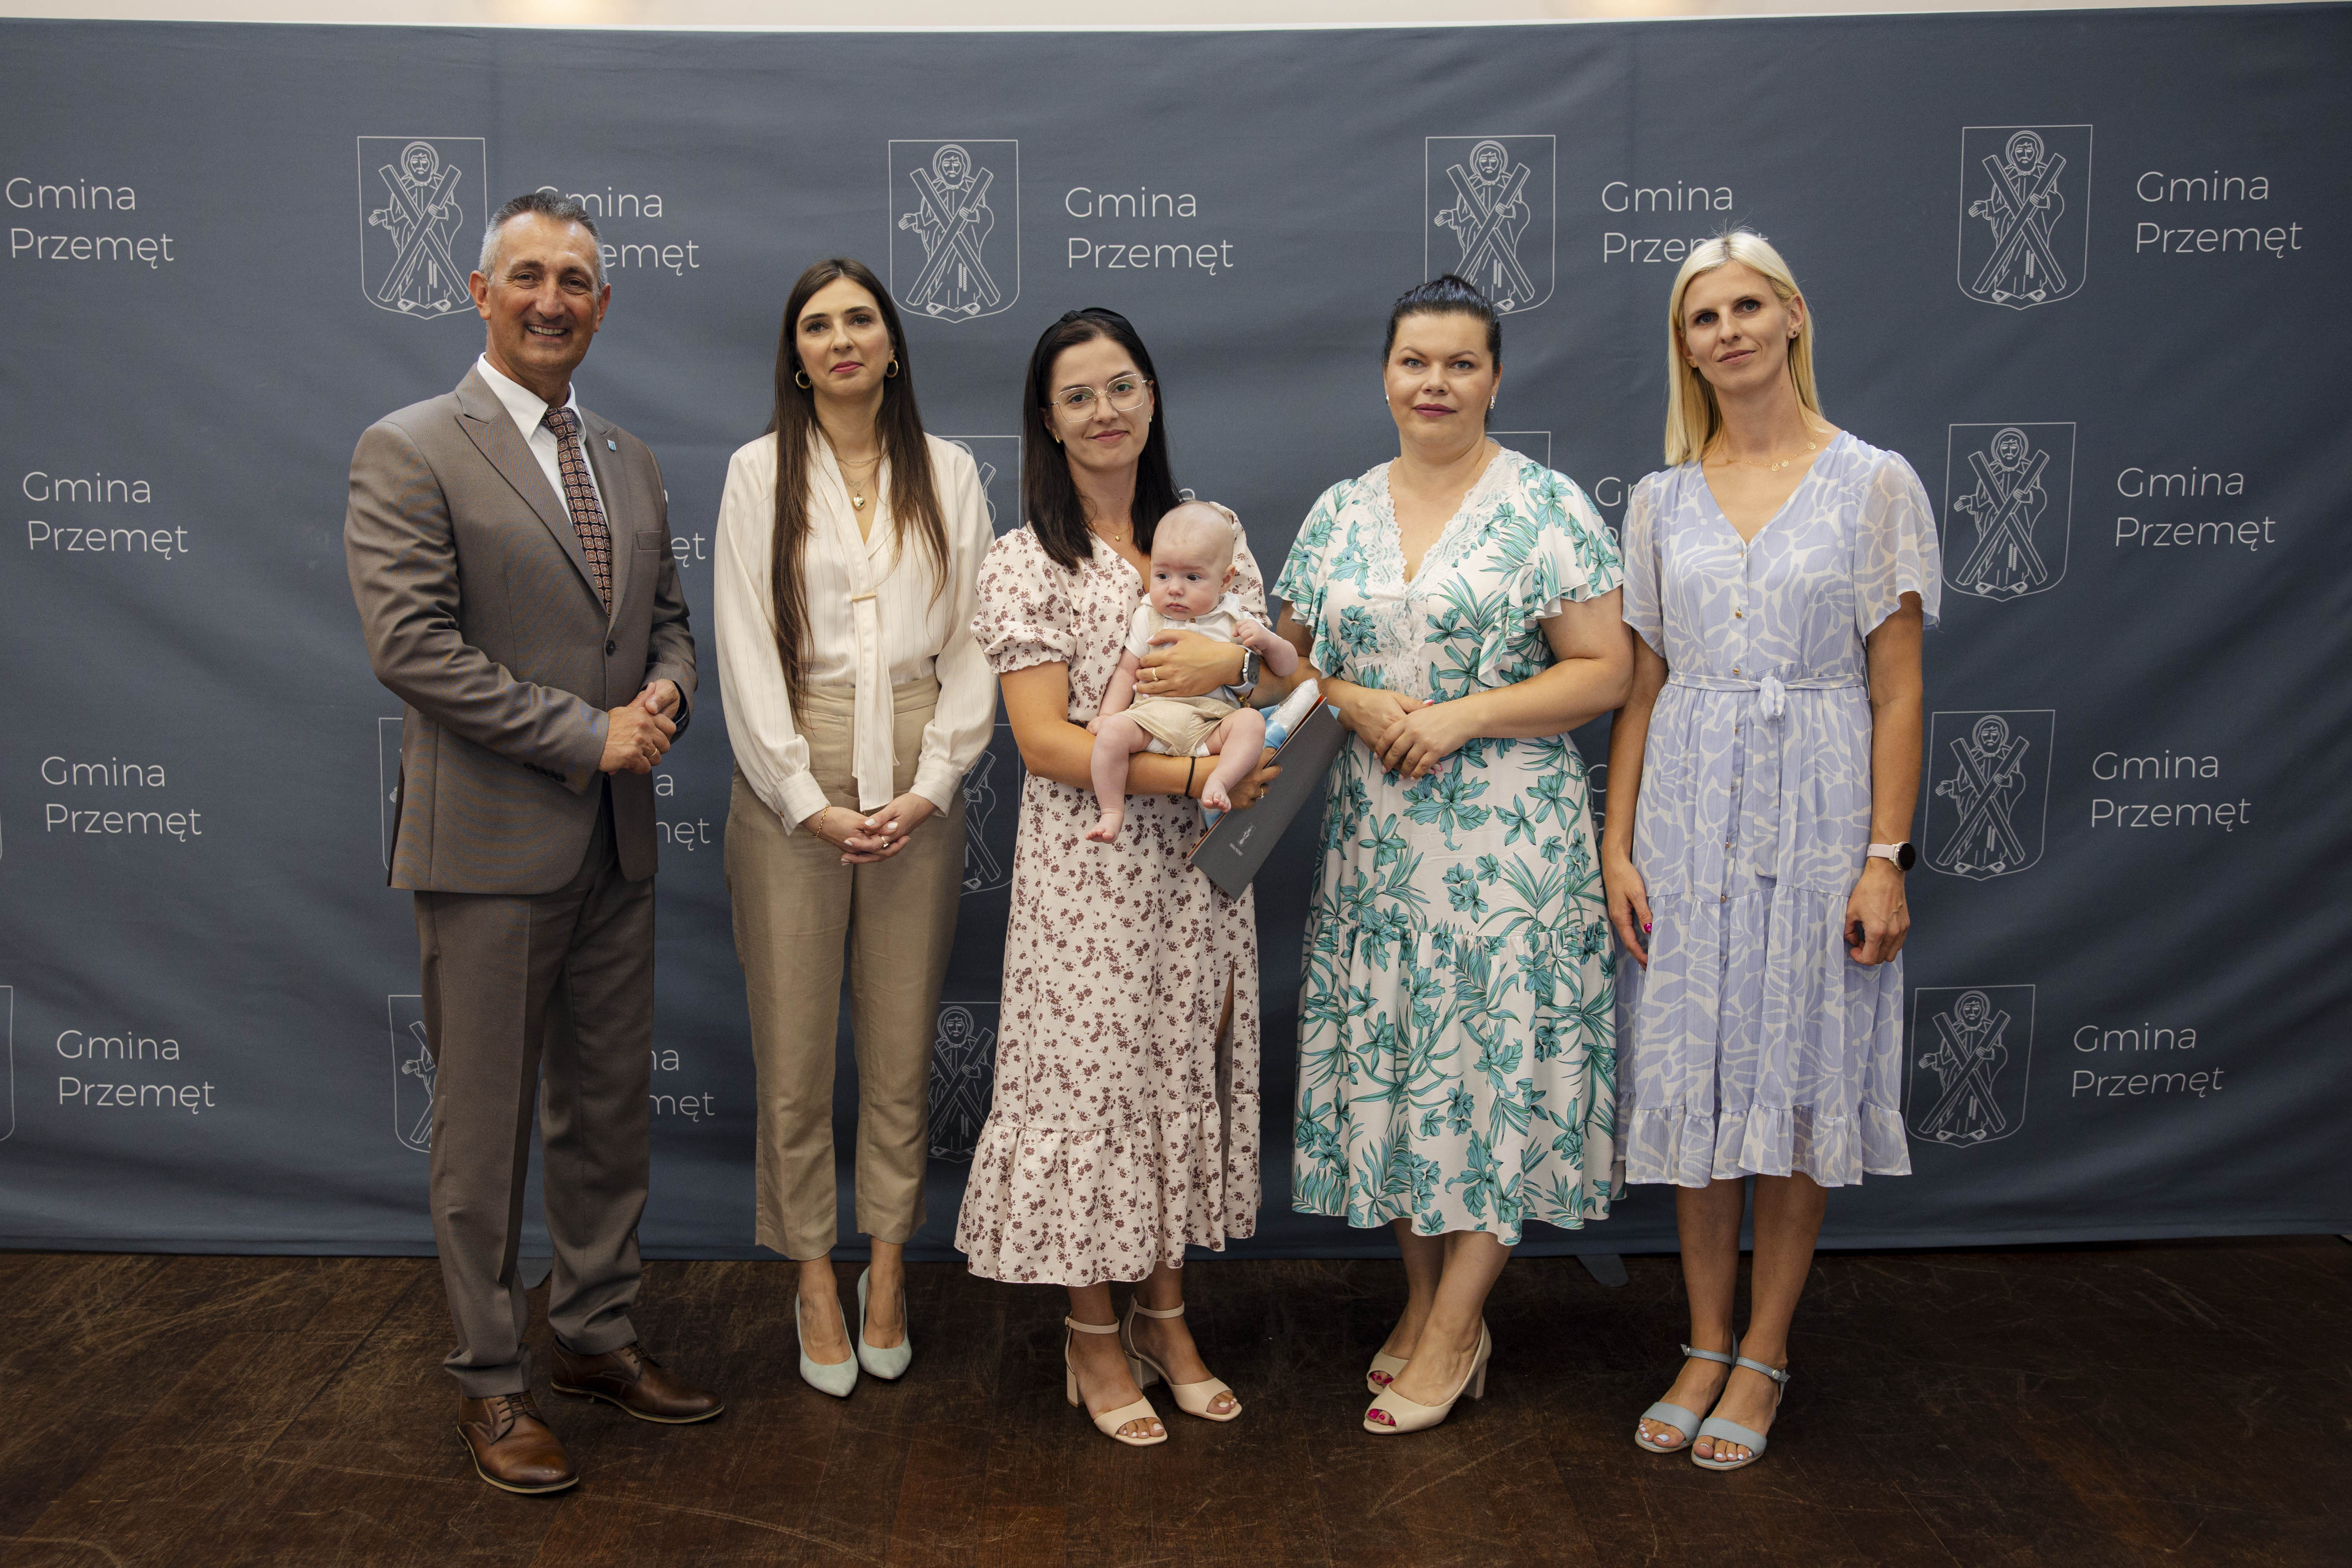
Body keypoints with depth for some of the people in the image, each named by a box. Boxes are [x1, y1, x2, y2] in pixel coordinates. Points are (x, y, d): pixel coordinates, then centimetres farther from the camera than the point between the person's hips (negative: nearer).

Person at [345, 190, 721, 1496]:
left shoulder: (630, 461, 14)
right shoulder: (409, 452, -7)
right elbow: (411, 643, -16)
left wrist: (664, 697, -5)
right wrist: (587, 735, -17)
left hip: (618, 846, 6)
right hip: (491, 846, -6)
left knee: (611, 1109, 15)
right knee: (485, 1128, 5)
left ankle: (600, 1336, 31)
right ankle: (492, 1381, 19)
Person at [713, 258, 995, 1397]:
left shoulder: (947, 473, 9)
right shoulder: (759, 473, 3)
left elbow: (972, 640, 6)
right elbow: (746, 650, -2)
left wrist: (934, 783, -6)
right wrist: (808, 799, -9)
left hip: (916, 788, 2)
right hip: (791, 787, -1)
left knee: (902, 1045, 7)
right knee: (793, 1051, 2)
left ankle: (888, 1271, 22)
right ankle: (814, 1279, 17)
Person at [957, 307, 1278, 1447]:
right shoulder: (1026, 564, -4)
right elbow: (1046, 742, -11)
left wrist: (1235, 657, -12)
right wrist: (1192, 774, -20)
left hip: (1199, 861, 4)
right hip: (1089, 867, -4)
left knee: (1190, 1073, 10)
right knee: (1092, 1077, 0)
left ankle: (1165, 1316, 26)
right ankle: (1093, 1336, 18)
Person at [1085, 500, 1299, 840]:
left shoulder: (1233, 621, 10)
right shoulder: (1148, 617, 12)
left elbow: (1289, 666, 13)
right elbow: (1127, 670, 11)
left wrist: (1266, 640, -7)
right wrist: (1108, 713, -3)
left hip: (1211, 727, 0)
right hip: (1153, 718, 0)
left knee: (1252, 721, -27)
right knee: (1113, 730, -28)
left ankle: (1219, 780, -37)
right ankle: (1112, 812, -18)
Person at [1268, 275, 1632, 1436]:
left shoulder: (1546, 508, -3)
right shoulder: (1340, 512, 10)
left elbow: (1604, 673, -7)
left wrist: (1461, 718, -16)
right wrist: (1354, 702, -7)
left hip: (1508, 840, -4)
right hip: (1372, 839, 5)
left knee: (1493, 1062, -2)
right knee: (1386, 1061, 8)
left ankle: (1453, 1330, 11)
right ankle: (1425, 1293, 25)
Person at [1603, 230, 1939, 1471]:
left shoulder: (1875, 483, 0)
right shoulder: (1661, 501, 8)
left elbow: (1897, 690, -3)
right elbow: (1638, 686, 8)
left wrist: (1884, 858, -9)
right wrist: (1618, 845, 0)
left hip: (1818, 810, -2)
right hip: (1688, 813, 3)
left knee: (1799, 1079, 3)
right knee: (1694, 1078, 6)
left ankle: (1764, 1355, 17)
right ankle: (1706, 1346, 20)